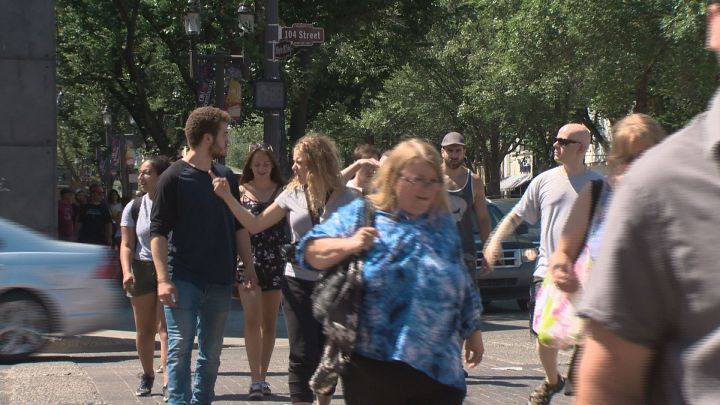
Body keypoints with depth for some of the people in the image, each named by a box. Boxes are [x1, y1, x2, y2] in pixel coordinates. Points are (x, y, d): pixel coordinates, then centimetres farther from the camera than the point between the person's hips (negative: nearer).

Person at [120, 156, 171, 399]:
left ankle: (168, 382, -16)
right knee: (144, 330, 9)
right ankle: (147, 375, 28)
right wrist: (127, 272, -14)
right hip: (142, 269, 3)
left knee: (166, 327, -12)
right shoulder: (134, 208, 5)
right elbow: (127, 245, 2)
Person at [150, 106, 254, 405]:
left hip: (220, 280, 5)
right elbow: (158, 232, -8)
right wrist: (163, 278, -16)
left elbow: (239, 227, 17)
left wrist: (249, 267, 10)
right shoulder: (173, 178, -6)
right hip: (183, 280, -5)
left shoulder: (227, 178, 11)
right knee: (180, 348, -6)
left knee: (211, 352, 8)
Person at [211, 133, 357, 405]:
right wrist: (227, 197, -2)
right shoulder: (292, 194, 2)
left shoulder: (345, 198, -6)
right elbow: (254, 225, 7)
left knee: (327, 354, 10)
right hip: (298, 283, 1)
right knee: (303, 356, -2)